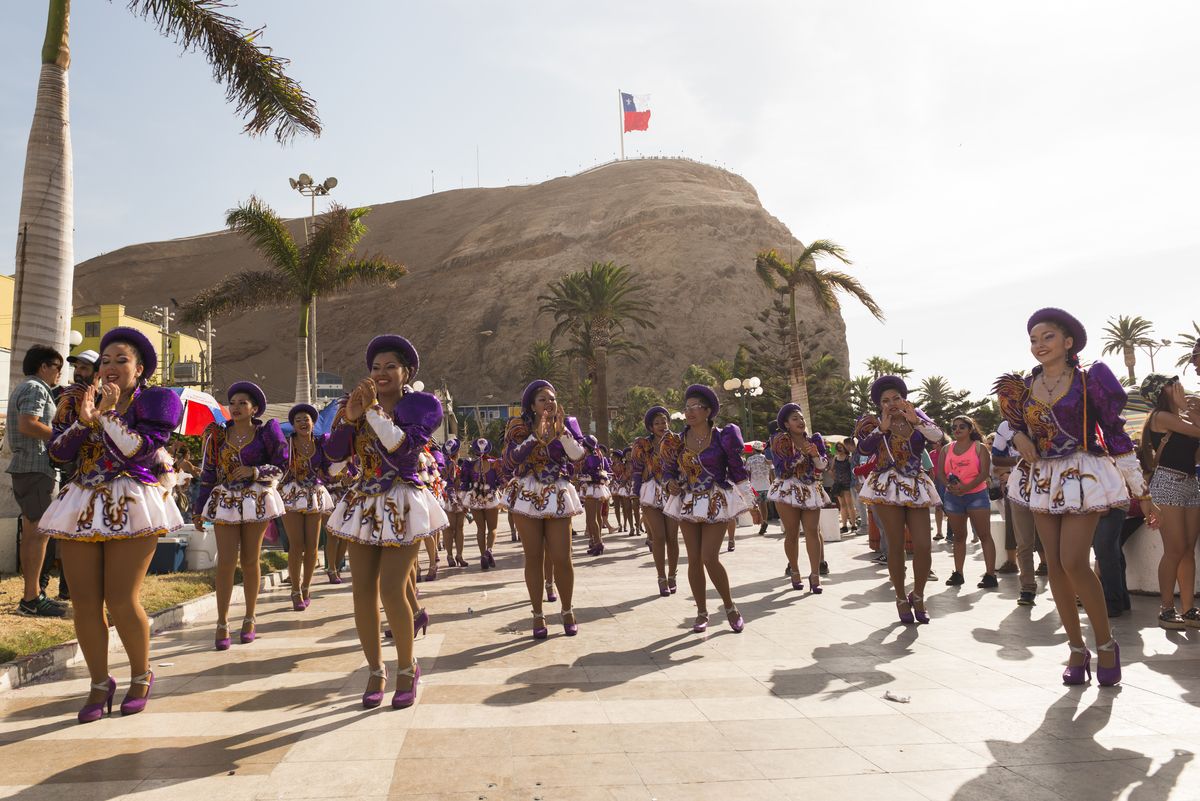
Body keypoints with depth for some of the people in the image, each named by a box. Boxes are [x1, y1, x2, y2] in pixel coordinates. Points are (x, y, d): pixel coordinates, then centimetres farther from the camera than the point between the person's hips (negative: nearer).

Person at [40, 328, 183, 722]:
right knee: (85, 603, 3)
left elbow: (142, 449, -13)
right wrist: (85, 420, -11)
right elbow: (59, 450, 4)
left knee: (122, 601, -8)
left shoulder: (152, 402, 0)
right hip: (82, 507, 5)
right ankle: (100, 684, 18)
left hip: (132, 509, -5)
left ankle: (142, 676, 14)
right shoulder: (80, 401, 14)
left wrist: (107, 415, -14)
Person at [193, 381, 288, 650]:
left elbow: (281, 465, 0)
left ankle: (249, 620, 18)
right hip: (224, 501, 1)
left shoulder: (266, 433, 0)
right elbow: (207, 473, 8)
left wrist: (254, 471, -15)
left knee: (250, 561, 5)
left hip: (256, 501, -1)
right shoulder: (217, 435, 6)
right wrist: (199, 511, 8)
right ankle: (222, 625, 1)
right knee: (226, 561, -6)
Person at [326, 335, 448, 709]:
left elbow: (404, 447, -20)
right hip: (363, 505, 5)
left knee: (392, 590, -10)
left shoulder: (422, 404, -4)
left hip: (402, 506, -4)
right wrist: (350, 416, -15)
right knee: (363, 591, 3)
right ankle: (376, 672, 18)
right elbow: (335, 451, 1)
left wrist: (373, 409, -21)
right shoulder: (358, 401, 9)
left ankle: (407, 668, 11)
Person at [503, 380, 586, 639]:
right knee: (534, 557, 3)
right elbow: (509, 461, -14)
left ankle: (567, 611, 17)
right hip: (527, 496, -1)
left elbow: (579, 455, -11)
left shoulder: (566, 423, 3)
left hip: (557, 496, 1)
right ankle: (538, 614, 14)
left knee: (562, 557, -2)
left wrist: (561, 430, -19)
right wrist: (536, 436, -20)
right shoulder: (519, 426, -1)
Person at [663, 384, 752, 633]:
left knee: (710, 558, -11)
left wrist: (751, 502, 1)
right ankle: (702, 612, 17)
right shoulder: (678, 440, 3)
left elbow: (737, 471, -1)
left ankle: (730, 607, 10)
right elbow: (669, 470, 13)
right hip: (687, 502, 4)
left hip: (716, 503, -4)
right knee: (694, 559, 4)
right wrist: (671, 483, -9)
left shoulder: (722, 437, -7)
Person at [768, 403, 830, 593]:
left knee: (813, 531, -5)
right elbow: (782, 469, -13)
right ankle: (795, 573, 13)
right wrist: (802, 454, -18)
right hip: (788, 490, -3)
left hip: (812, 490, 3)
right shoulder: (780, 441, -5)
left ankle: (815, 575, -6)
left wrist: (816, 455, -17)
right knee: (792, 534, 0)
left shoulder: (814, 440, 7)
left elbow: (824, 465, 3)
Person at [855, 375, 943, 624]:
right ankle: (901, 599, 13)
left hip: (916, 487, 2)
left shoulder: (917, 415, 9)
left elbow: (937, 436, -9)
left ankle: (918, 596, 15)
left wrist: (915, 420, -21)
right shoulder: (873, 423, 2)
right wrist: (882, 427, -21)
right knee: (896, 546, -1)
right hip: (887, 488, -2)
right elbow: (863, 448, -15)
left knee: (924, 546, -5)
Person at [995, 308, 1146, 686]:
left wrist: (1135, 480, 0)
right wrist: (1020, 439, -3)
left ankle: (1107, 643, 5)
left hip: (1082, 476, -5)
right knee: (1055, 566, 4)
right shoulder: (1024, 387, 5)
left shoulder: (1088, 380, -6)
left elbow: (1114, 430, -3)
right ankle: (1077, 649, 15)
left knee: (1074, 562, -15)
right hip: (1042, 479, 5)